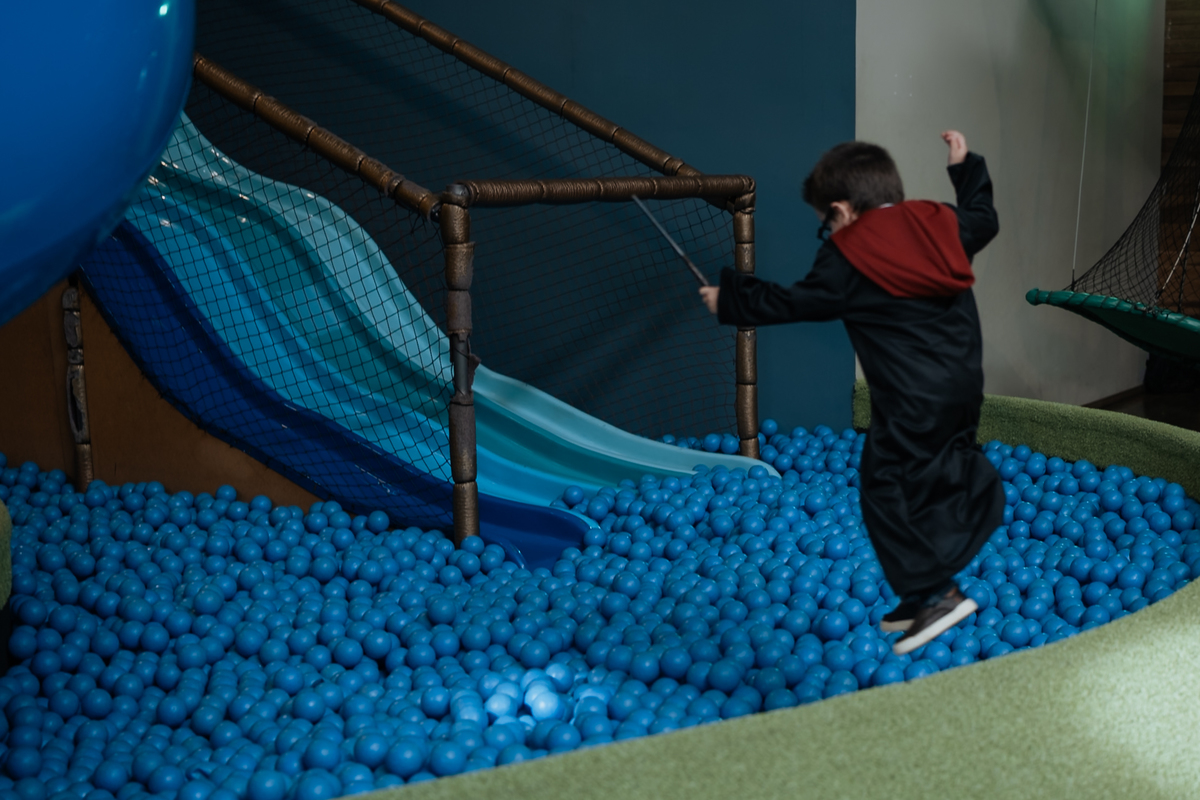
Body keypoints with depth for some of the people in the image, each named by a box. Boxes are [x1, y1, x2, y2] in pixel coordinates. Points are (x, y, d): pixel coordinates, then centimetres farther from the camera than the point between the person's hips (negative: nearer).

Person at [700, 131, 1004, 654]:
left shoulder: (847, 259, -9)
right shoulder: (942, 225, 8)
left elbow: (792, 303, -2)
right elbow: (983, 219, 28)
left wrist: (729, 301, 9)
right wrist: (966, 166, 42)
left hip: (910, 400, -8)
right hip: (965, 385, 8)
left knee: (887, 488, 1)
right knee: (942, 477, 15)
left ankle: (934, 595, -2)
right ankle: (924, 594, 20)